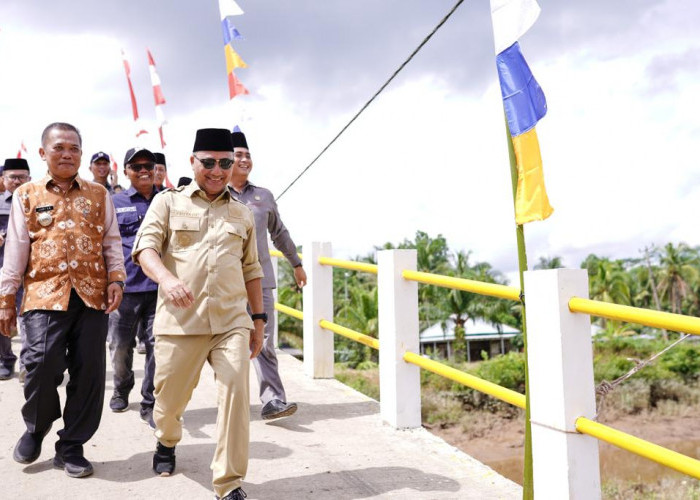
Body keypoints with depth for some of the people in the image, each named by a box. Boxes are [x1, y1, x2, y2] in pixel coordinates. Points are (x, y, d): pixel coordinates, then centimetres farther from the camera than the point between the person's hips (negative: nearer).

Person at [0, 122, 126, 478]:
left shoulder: (98, 195, 12)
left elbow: (111, 241, 12)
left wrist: (115, 279, -2)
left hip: (92, 296, 2)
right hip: (45, 294, -1)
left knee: (88, 372, 1)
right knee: (43, 363, -15)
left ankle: (71, 447, 17)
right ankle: (35, 428, 17)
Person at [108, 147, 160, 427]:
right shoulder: (114, 203, 8)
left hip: (160, 286, 0)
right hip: (125, 286, 0)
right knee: (120, 347, 10)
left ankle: (150, 404, 8)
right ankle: (121, 390, 36)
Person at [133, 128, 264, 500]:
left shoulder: (242, 214, 17)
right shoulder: (168, 202, 8)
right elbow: (145, 247, -5)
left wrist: (258, 319, 17)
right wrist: (166, 278, -25)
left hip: (231, 321, 2)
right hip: (180, 320, -1)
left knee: (235, 389, -14)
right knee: (170, 395, 11)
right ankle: (166, 441, 47)